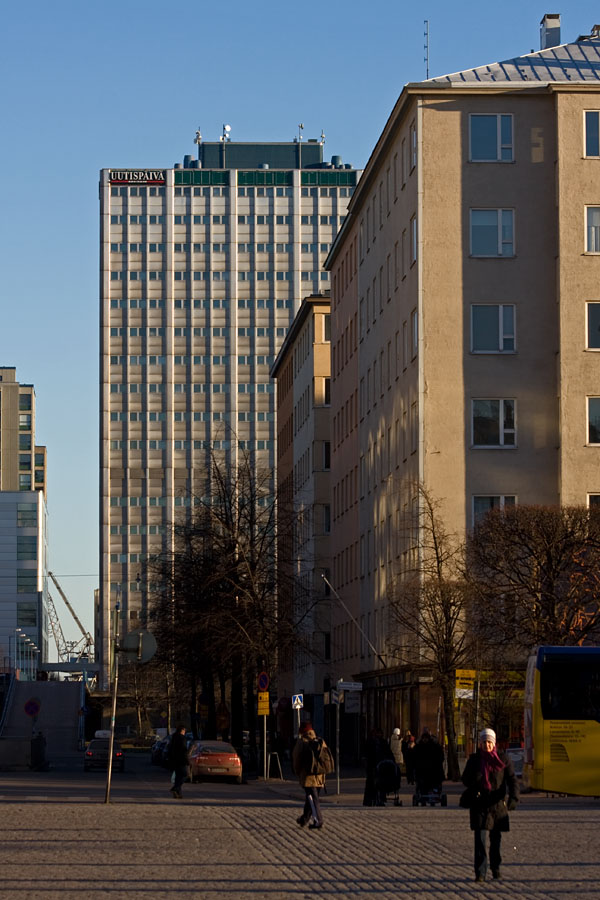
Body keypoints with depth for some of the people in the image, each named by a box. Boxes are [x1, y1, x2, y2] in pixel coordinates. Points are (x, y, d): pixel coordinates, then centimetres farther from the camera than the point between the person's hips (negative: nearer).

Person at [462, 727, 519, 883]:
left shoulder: (502, 759, -1)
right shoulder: (474, 759, 2)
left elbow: (512, 779, -7)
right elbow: (465, 779, 8)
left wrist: (513, 798, -24)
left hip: (498, 804, 1)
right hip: (479, 804, -1)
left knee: (496, 838, 14)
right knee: (480, 837, -12)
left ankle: (495, 867, 34)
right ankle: (480, 873, -15)